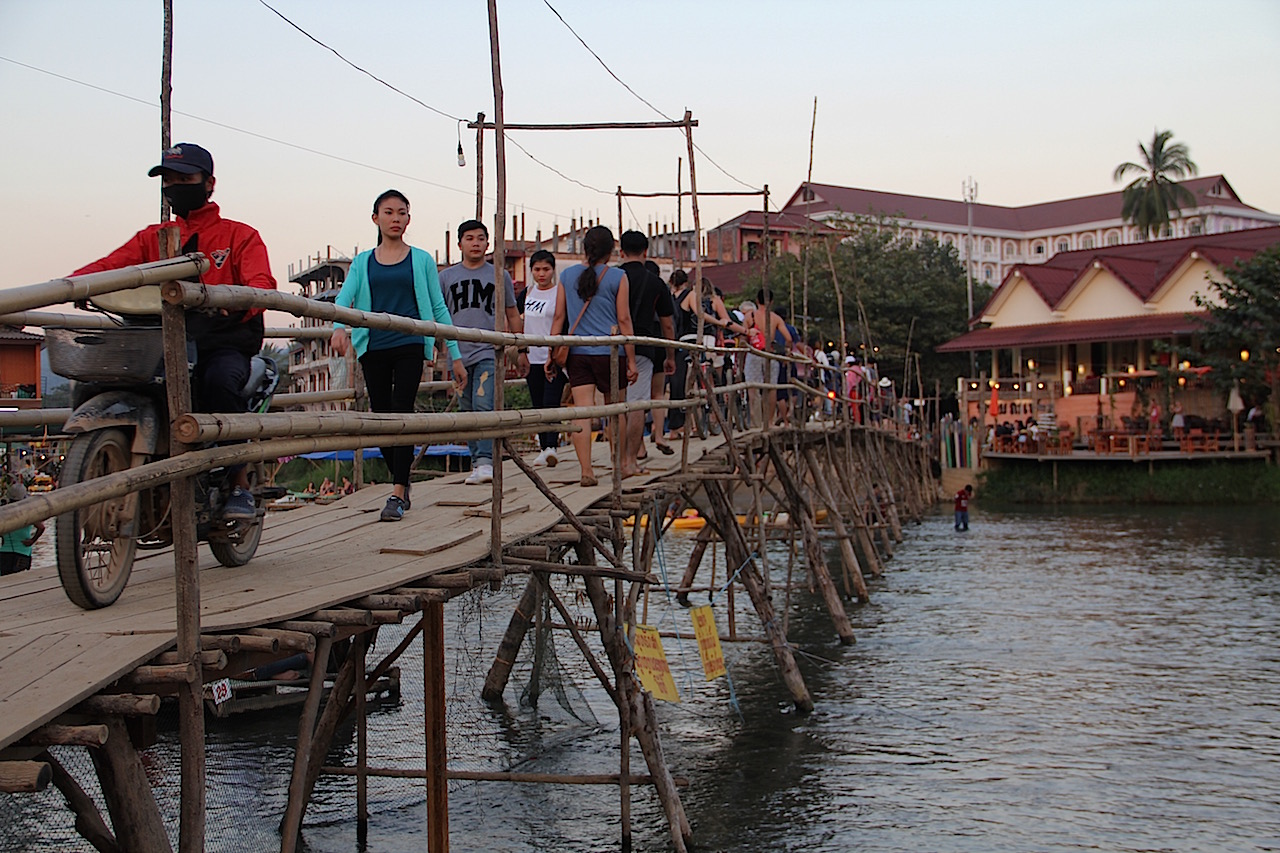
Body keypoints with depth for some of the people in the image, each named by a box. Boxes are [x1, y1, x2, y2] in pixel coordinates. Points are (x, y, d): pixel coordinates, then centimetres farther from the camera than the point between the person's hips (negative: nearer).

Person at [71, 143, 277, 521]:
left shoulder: (239, 235, 11)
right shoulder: (152, 238, 23)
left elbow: (262, 284, -8)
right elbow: (112, 265, 4)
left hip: (225, 343, -3)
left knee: (220, 378, -35)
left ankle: (240, 483, -24)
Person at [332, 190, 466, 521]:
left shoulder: (421, 260, 8)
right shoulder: (362, 262, 12)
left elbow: (438, 309, 9)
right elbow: (345, 298, -3)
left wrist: (455, 356, 7)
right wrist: (339, 327, -26)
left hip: (410, 346, -3)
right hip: (373, 348, 3)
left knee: (401, 413, -12)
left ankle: (397, 495, -14)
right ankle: (402, 482, 23)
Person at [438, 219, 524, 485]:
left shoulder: (500, 276, 10)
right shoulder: (446, 277, 11)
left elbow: (512, 316, 16)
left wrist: (520, 351, 15)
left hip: (490, 353, -3)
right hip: (458, 353, 3)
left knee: (484, 406, -17)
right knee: (467, 411, 7)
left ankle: (485, 462, -22)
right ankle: (477, 459, 16)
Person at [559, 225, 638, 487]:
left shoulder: (567, 276, 7)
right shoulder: (617, 277, -1)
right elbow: (624, 320, -2)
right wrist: (631, 360, 0)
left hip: (577, 353, 2)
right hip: (609, 351, -2)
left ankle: (586, 471, -12)